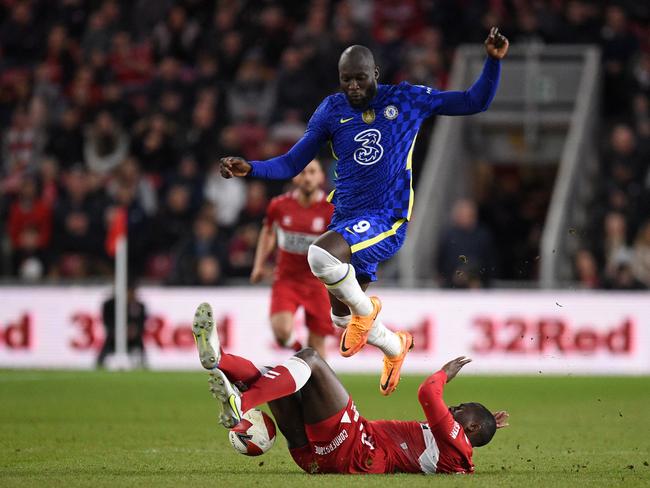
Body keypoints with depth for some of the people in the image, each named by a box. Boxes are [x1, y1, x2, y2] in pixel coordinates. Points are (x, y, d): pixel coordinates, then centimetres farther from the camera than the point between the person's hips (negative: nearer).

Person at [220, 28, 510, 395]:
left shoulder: (408, 100, -2)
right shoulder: (332, 110, 4)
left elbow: (475, 103, 3)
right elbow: (291, 165, 7)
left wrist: (494, 62, -11)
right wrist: (249, 169, -9)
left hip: (386, 220, -5)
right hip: (346, 219, 6)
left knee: (322, 254, -34)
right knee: (341, 317, 16)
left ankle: (365, 308, -6)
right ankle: (396, 346, 46)